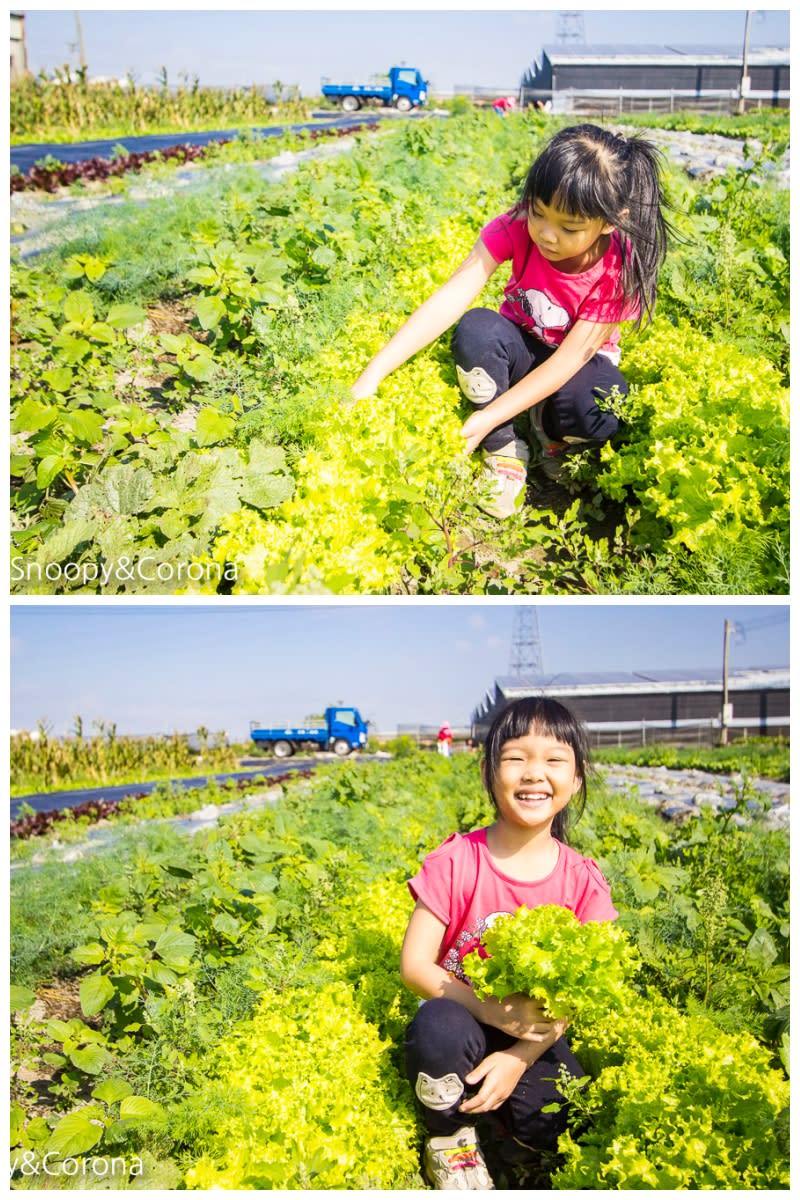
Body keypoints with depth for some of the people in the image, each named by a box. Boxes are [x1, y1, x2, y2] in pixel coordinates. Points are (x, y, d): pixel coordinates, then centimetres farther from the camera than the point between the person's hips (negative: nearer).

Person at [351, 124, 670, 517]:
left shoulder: (621, 266, -26)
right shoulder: (516, 226, -24)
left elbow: (572, 356, -28)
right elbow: (450, 297, -33)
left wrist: (489, 417, -36)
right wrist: (373, 373, -43)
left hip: (578, 363, -1)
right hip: (520, 348, 1)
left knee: (599, 410, -38)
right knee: (476, 329, -35)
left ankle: (548, 432, 1)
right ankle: (503, 452, -14)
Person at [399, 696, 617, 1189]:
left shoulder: (582, 880, -9)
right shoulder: (456, 861, -15)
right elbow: (414, 964, -15)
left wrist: (519, 1058, -21)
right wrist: (492, 1009, -28)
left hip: (531, 1039, 2)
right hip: (461, 1025, -2)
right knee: (439, 1025, -36)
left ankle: (496, 1113, 11)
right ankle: (450, 1141, -5)